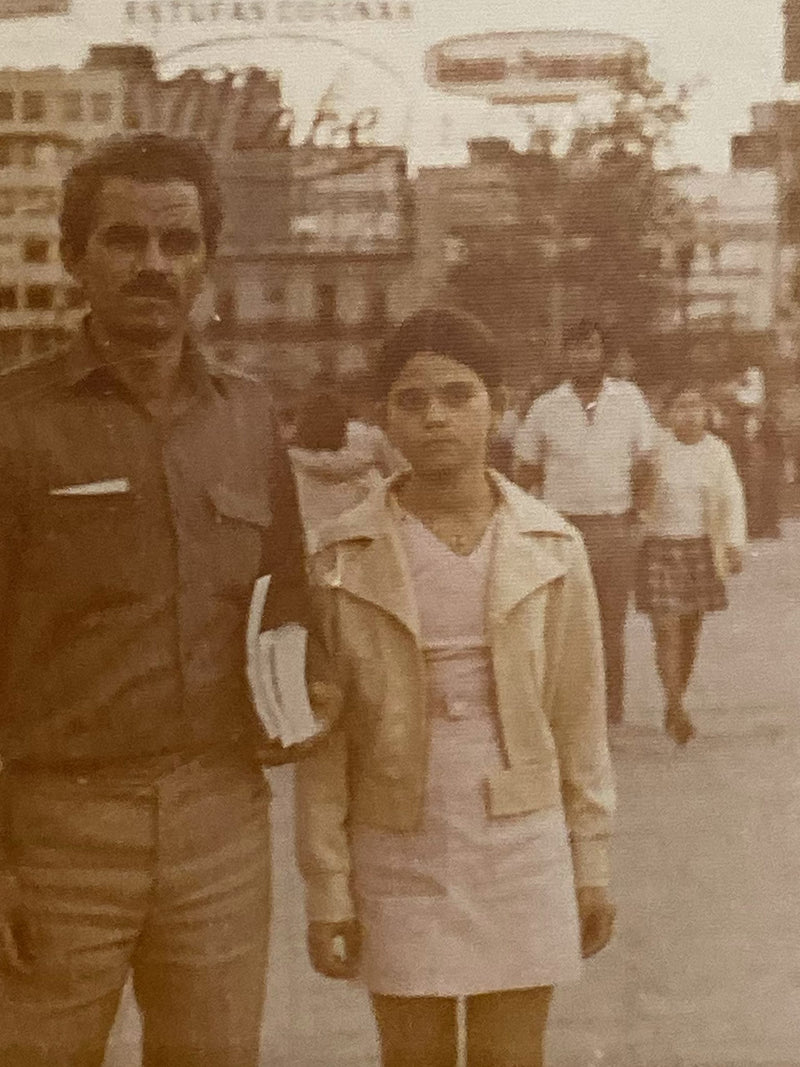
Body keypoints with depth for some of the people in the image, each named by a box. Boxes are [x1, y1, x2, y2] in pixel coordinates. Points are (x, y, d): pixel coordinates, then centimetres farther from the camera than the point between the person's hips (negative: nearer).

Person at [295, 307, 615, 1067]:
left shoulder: (551, 548, -3)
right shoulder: (346, 557, -6)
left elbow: (578, 716, 3)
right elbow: (323, 737, -3)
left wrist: (593, 863, 4)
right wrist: (327, 888, -3)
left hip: (523, 851, 1)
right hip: (397, 858, 0)